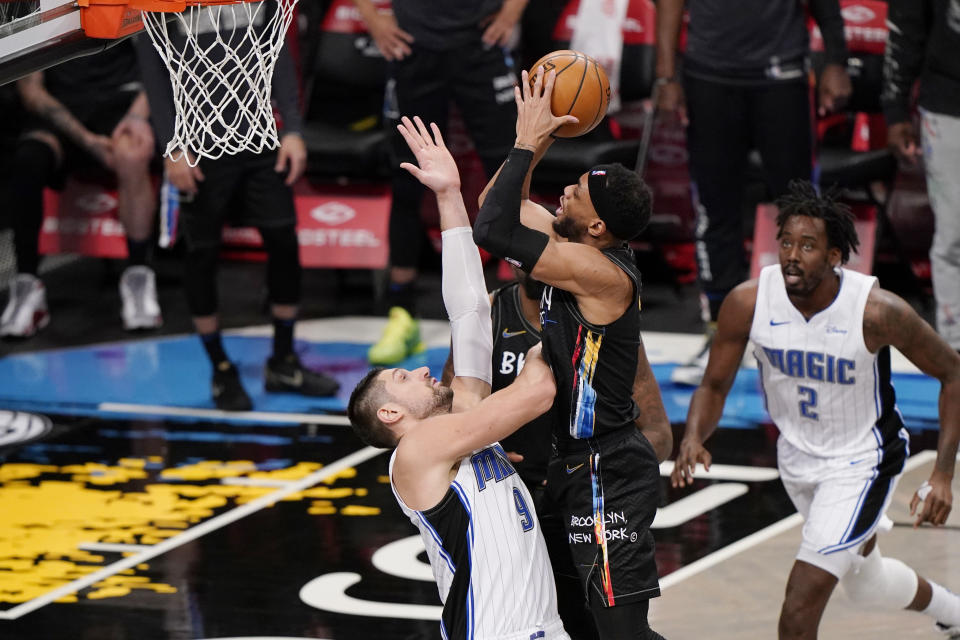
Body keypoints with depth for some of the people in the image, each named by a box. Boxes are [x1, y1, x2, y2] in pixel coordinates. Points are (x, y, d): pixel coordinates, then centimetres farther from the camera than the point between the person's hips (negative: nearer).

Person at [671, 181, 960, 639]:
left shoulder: (877, 311, -29)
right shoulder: (748, 303, -21)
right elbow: (714, 386, -8)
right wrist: (693, 438, -30)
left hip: (861, 460, -5)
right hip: (797, 455, 5)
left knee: (802, 600, -18)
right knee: (864, 584, 27)